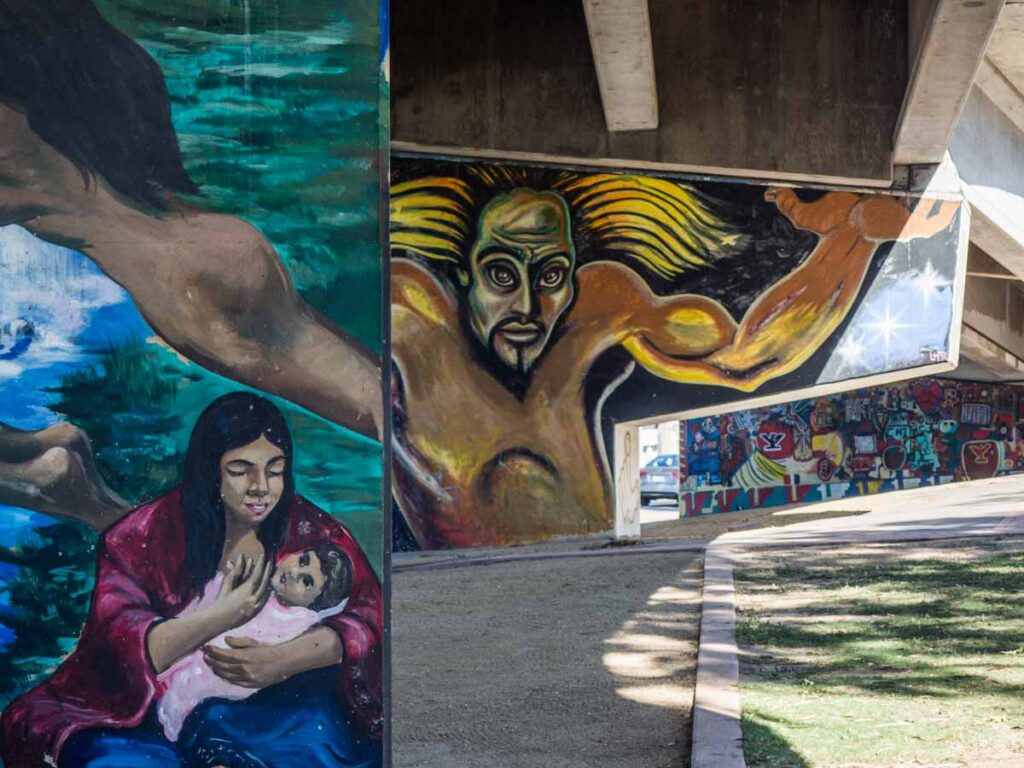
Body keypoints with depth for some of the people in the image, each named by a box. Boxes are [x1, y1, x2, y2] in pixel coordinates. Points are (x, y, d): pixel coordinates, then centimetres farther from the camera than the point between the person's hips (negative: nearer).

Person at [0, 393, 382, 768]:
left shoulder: (309, 529, 0)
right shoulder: (147, 535, -4)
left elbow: (369, 613, -11)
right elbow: (116, 640, -15)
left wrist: (281, 660, -27)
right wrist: (222, 617, -26)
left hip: (274, 705, 2)